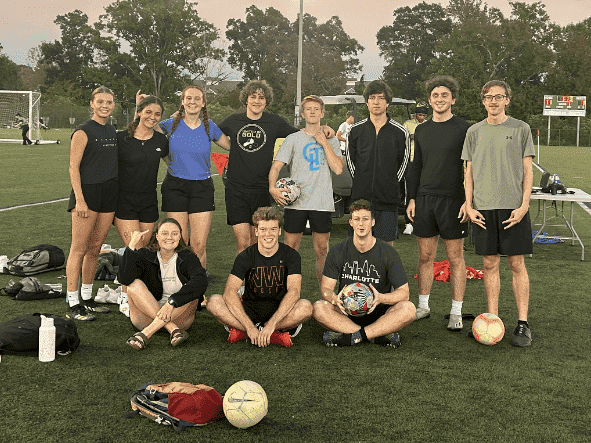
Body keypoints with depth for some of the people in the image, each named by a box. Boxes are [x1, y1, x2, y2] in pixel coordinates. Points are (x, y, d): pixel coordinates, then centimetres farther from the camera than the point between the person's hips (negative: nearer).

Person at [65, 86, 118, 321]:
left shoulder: (112, 131, 14)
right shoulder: (83, 131, -7)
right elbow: (73, 167, -12)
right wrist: (79, 199, -17)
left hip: (109, 194, 7)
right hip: (87, 192, -7)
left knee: (95, 248, 12)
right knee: (79, 249, -4)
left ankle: (87, 299, 21)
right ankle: (73, 304, 0)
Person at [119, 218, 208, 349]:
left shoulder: (187, 258, -2)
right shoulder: (145, 256, 0)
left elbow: (201, 282, -24)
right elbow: (125, 278, -19)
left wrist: (171, 302, -34)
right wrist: (132, 245, -21)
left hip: (179, 315, 0)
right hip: (146, 315, 1)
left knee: (191, 291, -27)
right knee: (134, 285, -22)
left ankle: (146, 333, -34)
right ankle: (173, 330, -33)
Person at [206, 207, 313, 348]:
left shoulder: (291, 255, -5)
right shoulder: (246, 257, -5)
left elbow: (294, 292, -19)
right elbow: (229, 293, -18)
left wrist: (271, 324, -34)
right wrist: (250, 327, -33)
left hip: (280, 311, 0)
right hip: (250, 310, 1)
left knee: (306, 306, -32)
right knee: (214, 302, -25)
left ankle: (241, 331, -24)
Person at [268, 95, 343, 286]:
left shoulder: (331, 140, 11)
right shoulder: (293, 139, 7)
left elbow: (338, 169, -2)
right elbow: (276, 166, 1)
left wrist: (324, 143, -4)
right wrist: (273, 187, -17)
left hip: (322, 203, 1)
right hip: (296, 201, -1)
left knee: (322, 250, 5)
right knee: (290, 248, 0)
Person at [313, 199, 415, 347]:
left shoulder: (388, 253, -4)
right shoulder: (337, 252, 0)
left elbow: (403, 292, -7)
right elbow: (325, 289, -3)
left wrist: (381, 298, -29)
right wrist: (335, 299, -29)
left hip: (379, 315, -1)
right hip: (347, 313, 1)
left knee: (408, 309, -29)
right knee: (319, 308, -29)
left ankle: (350, 337, -28)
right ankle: (380, 335, -27)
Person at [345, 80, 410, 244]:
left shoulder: (400, 132, 3)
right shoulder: (357, 130, 7)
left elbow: (404, 163, 8)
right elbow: (350, 160, 14)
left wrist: (392, 185, 3)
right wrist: (362, 182, 7)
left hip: (387, 200, -1)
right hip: (360, 197, 1)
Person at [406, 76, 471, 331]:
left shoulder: (464, 129, -1)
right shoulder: (421, 131, 13)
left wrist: (469, 201, -11)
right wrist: (411, 199, 10)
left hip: (453, 201, -4)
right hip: (424, 200, 4)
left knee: (455, 257, 1)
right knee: (425, 256, 8)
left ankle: (456, 313, 7)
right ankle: (423, 307, 19)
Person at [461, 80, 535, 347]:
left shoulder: (520, 129, 4)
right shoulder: (474, 132, 11)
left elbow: (527, 171, 2)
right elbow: (469, 172, 13)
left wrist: (524, 205, -8)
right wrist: (469, 206, 3)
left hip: (513, 207, -2)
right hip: (483, 207, 2)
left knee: (517, 264, -1)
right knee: (489, 264, 6)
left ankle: (523, 323, 5)